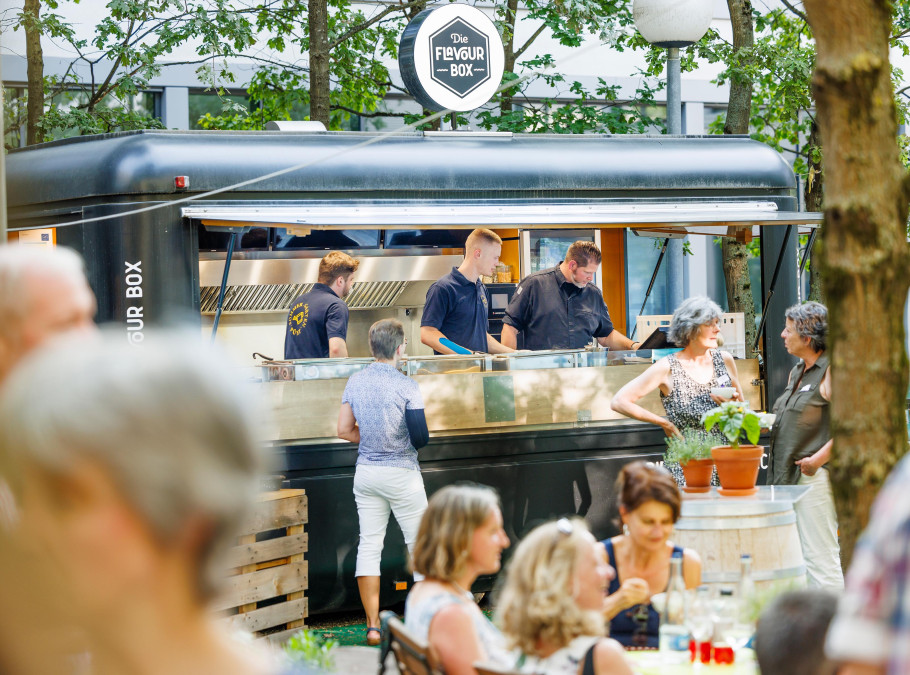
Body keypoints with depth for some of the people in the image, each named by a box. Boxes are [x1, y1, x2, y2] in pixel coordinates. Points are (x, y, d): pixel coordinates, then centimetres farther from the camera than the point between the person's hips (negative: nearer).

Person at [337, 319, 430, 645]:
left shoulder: (355, 382, 2)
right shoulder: (406, 386, -14)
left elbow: (344, 430, 4)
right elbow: (421, 437, -15)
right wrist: (402, 443, 7)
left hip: (365, 470, 5)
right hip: (401, 472, -5)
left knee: (369, 545, 6)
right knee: (419, 544, 6)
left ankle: (373, 626, 3)